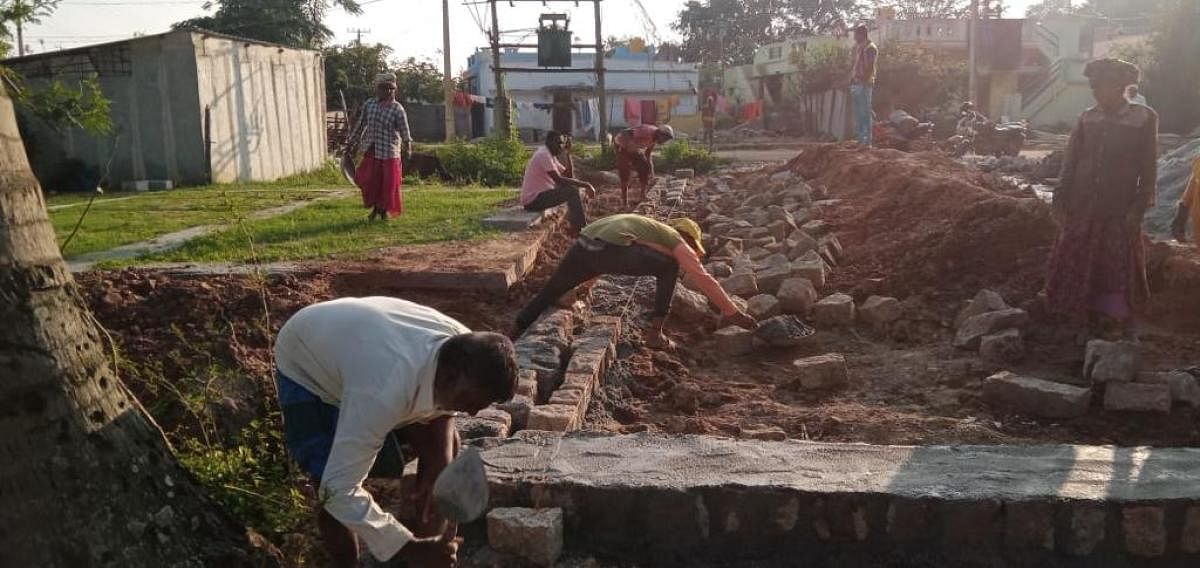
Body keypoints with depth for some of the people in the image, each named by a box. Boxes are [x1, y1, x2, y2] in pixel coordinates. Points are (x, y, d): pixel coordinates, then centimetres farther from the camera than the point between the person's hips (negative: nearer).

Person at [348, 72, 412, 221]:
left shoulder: (397, 109, -6)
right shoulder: (369, 104, 5)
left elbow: (405, 131, -10)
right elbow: (361, 125, 15)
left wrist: (407, 148, -22)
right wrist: (353, 141, 18)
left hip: (390, 153, -3)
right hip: (371, 152, 3)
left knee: (389, 182, 2)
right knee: (370, 181, 3)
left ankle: (385, 210, 21)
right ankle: (375, 208, 23)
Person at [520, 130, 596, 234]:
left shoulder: (551, 156, 13)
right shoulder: (544, 155, -18)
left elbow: (569, 175, 13)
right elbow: (559, 180, -26)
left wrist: (568, 154, 3)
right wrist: (585, 185, -22)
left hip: (539, 194, 10)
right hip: (533, 200, -10)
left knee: (573, 186, 14)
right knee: (572, 192, -18)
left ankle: (574, 224, 11)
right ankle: (579, 229, -15)